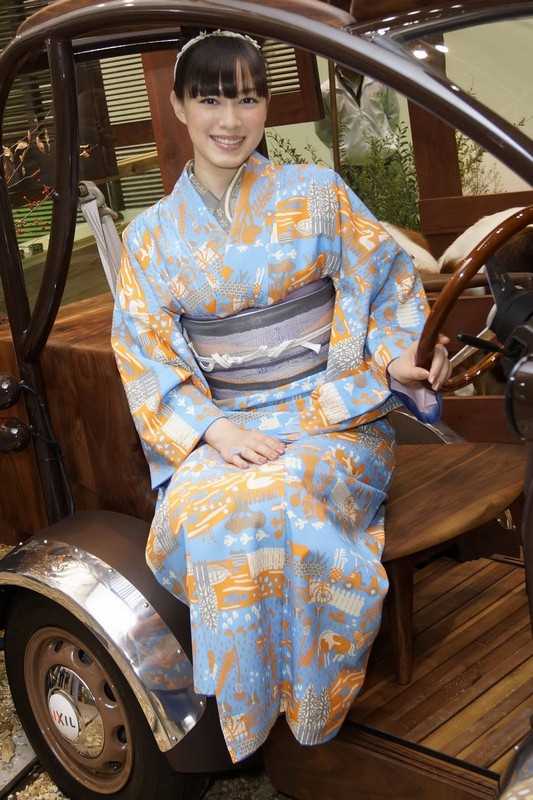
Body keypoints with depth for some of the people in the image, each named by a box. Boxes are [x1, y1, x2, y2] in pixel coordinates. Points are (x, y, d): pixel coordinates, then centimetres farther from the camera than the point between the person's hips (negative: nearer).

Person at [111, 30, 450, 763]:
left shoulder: (318, 194, 6)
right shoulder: (153, 234, 9)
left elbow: (386, 289, 8)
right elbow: (148, 354, 4)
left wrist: (398, 362, -13)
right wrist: (214, 430, -13)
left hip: (332, 414, -1)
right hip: (223, 429, 2)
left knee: (283, 502, -34)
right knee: (204, 514, -32)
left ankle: (311, 715, -11)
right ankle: (248, 721, -11)